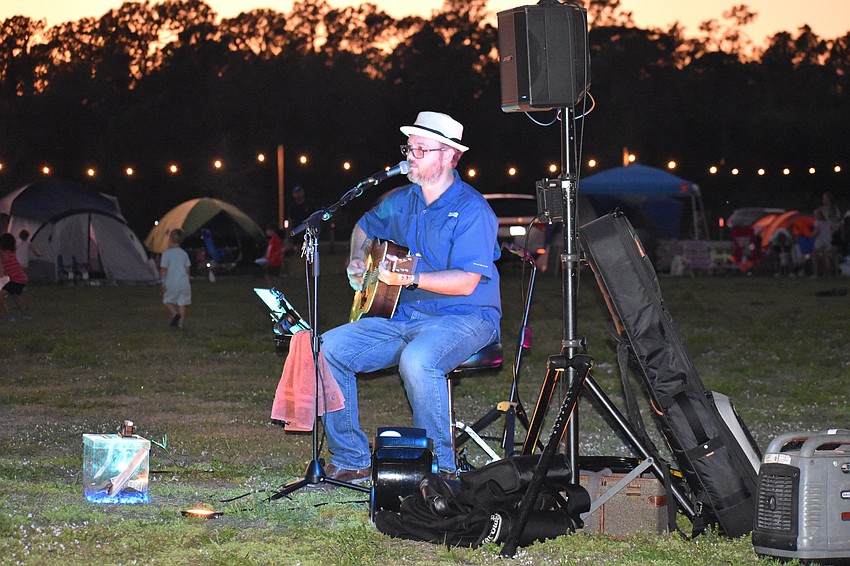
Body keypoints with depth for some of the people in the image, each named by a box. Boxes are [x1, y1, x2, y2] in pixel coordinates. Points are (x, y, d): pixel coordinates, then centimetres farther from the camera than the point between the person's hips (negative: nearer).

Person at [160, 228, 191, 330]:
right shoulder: (184, 253, 7)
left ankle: (174, 314, -15)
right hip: (184, 282, 4)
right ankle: (180, 324, 3)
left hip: (172, 283, -4)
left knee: (167, 301, 11)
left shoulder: (166, 253, -7)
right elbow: (187, 268, 10)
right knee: (182, 303, 7)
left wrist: (163, 282, -5)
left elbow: (163, 269, -10)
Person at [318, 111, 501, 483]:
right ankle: (351, 459, -1)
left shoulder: (471, 210, -12)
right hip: (402, 317, 8)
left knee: (418, 359, -39)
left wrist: (410, 279, -28)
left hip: (462, 318, -7)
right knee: (329, 348, -9)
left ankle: (439, 466, -22)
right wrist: (356, 260, 14)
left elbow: (467, 282, -22)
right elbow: (365, 227, 34)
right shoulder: (401, 200, 11)